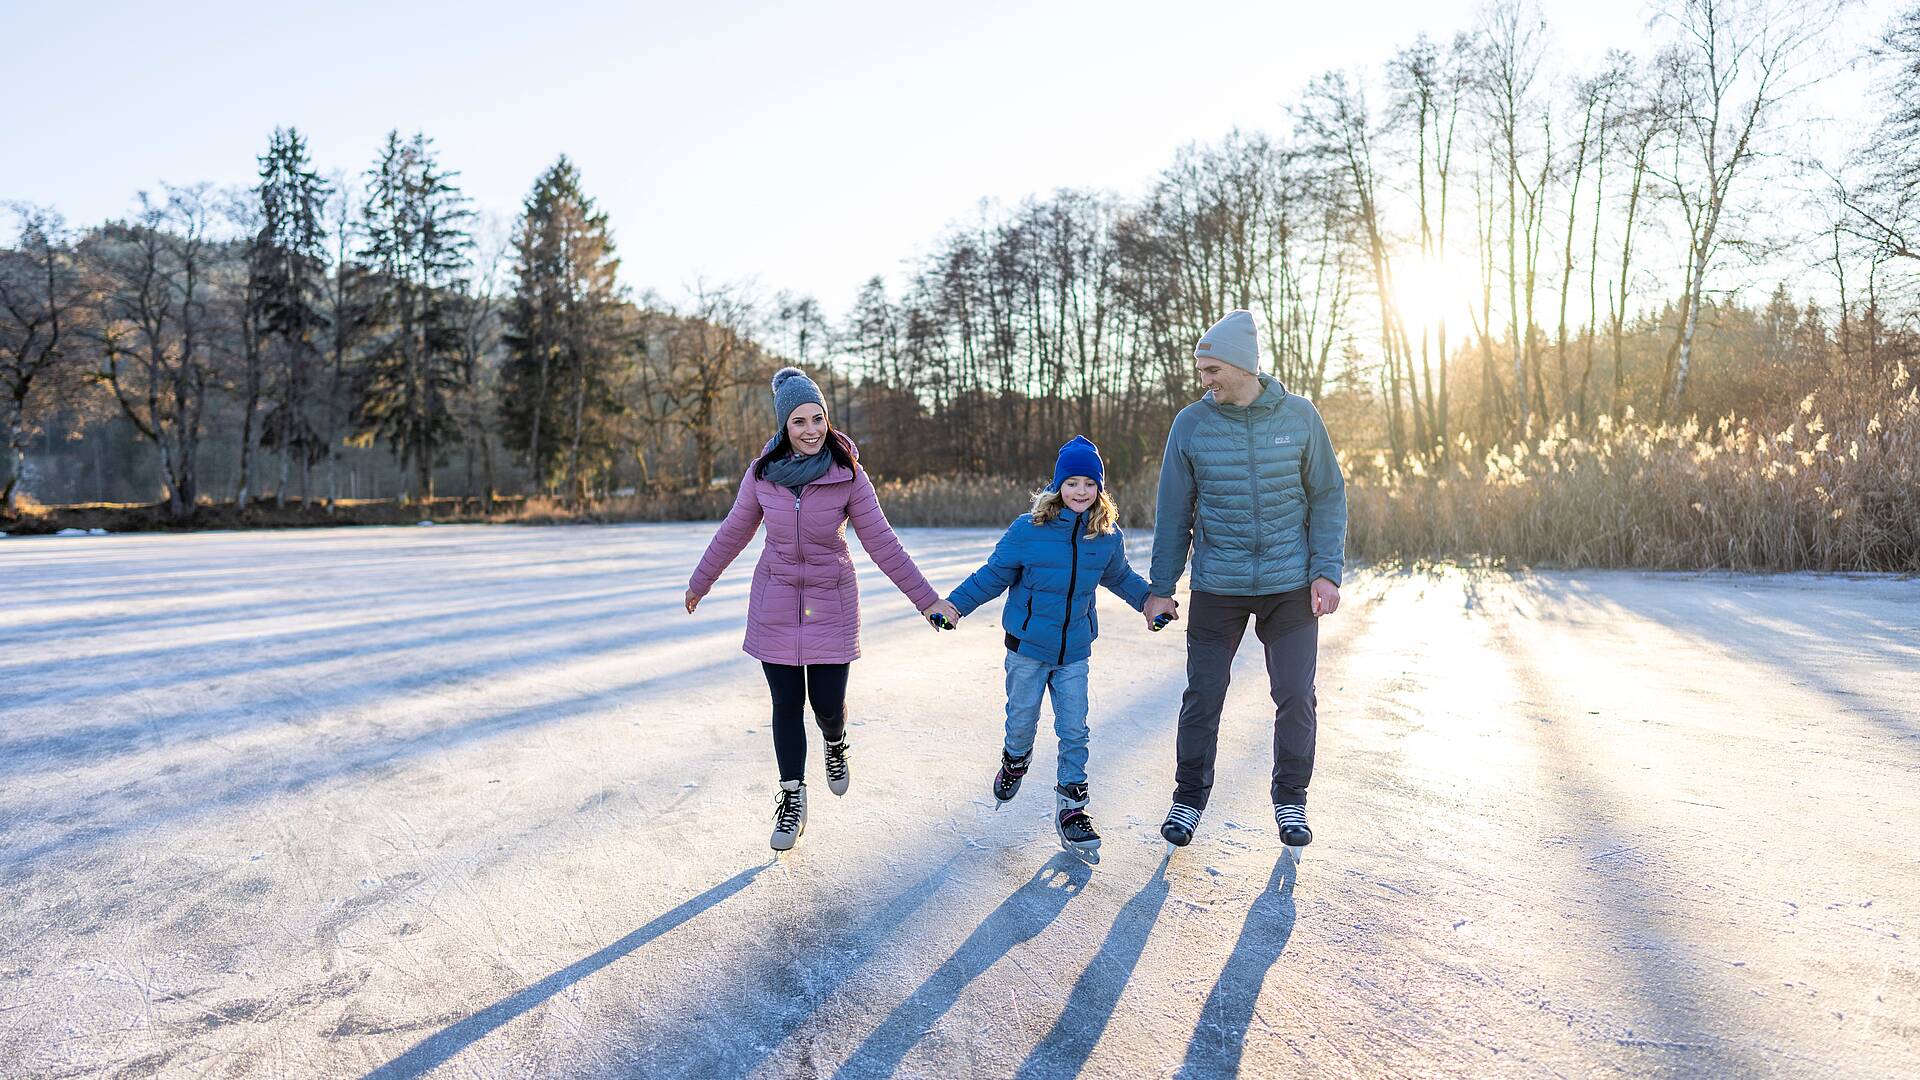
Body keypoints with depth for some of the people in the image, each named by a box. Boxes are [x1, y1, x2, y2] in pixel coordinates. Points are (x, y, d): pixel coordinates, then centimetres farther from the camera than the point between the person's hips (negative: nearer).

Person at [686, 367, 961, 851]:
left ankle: (835, 744, 38)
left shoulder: (848, 474, -11)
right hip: (775, 602, 1)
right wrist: (699, 583, 18)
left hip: (830, 602, -1)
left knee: (827, 703, 0)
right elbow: (733, 533, 9)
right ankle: (792, 801, 23)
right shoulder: (763, 471, -5)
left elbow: (882, 543, -7)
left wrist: (928, 600, -9)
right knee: (786, 704, 5)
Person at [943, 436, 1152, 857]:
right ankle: (1015, 761, 44)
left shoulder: (1108, 536, -1)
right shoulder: (1028, 529, -12)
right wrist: (954, 604, -9)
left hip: (1074, 651, 2)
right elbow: (994, 574, -4)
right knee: (1022, 719, 12)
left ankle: (1071, 805, 13)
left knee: (1074, 730, 1)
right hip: (1028, 645, -2)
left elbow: (1120, 577, 20)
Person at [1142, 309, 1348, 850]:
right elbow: (1173, 511, 2)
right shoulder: (1191, 424, -4)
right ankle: (1189, 798, 22)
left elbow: (1328, 497, 3)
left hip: (1291, 586, 0)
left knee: (1295, 696, 5)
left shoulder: (1299, 416, -3)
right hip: (1216, 588, 0)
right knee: (1203, 697, 5)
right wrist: (1161, 587, 2)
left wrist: (1326, 572, -5)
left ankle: (1290, 799, 25)